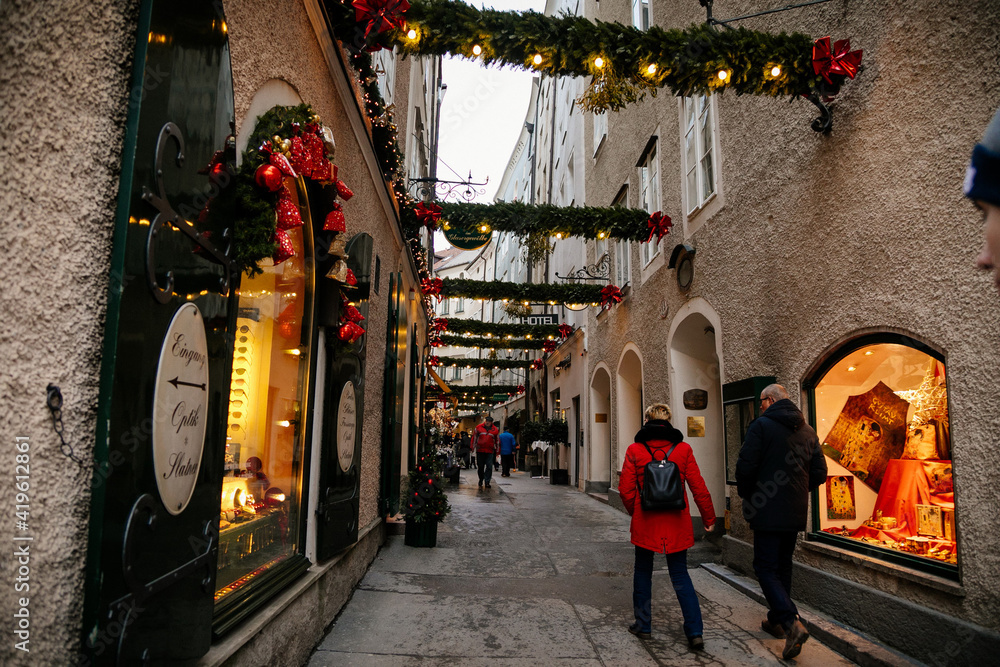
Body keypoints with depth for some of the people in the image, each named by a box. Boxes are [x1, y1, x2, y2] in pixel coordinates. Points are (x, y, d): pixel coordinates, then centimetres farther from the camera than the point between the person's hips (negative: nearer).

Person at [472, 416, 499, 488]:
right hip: (480, 450, 1)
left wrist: (496, 451, 12)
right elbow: (474, 437, 13)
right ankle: (481, 480, 28)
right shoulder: (478, 427, 5)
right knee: (480, 466, 10)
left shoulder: (495, 430, 6)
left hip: (490, 451, -1)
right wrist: (473, 447, 11)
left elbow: (497, 441, 14)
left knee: (489, 467, -8)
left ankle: (487, 482, -3)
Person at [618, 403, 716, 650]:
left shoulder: (635, 449, -5)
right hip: (676, 523, 1)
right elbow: (698, 487, -1)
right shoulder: (683, 449, -3)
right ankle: (695, 632, 6)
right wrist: (708, 518, 11)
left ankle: (643, 625, 24)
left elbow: (626, 489, -5)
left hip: (645, 522, -1)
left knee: (643, 572, 16)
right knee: (680, 575, 12)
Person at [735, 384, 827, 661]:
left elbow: (746, 466, -16)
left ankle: (791, 622, -16)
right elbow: (819, 474, 9)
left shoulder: (762, 425, -11)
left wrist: (745, 492, 3)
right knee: (782, 566, 18)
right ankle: (776, 621, 28)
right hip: (796, 512, 7)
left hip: (768, 512, -7)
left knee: (766, 568, -2)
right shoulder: (808, 431, 9)